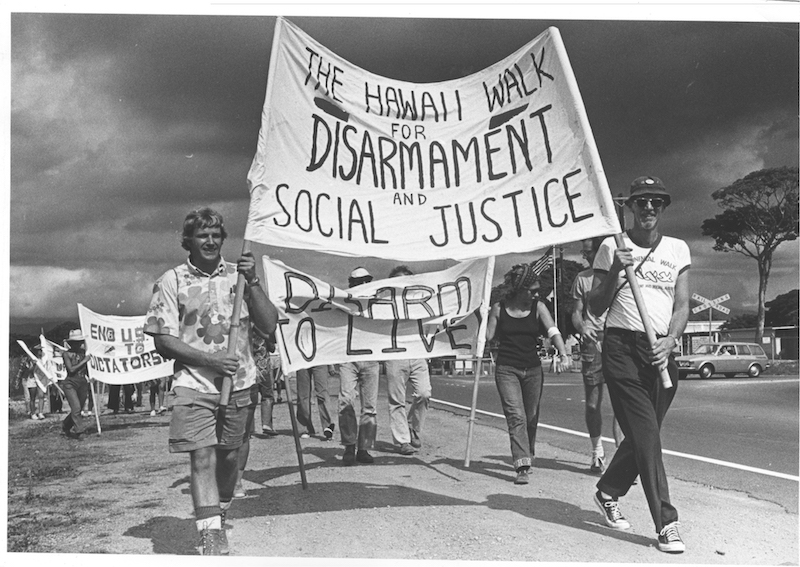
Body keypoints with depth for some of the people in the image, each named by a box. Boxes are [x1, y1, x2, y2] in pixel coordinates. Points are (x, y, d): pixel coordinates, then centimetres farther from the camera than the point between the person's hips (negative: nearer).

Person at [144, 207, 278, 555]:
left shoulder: (238, 274, 6)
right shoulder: (172, 281, -1)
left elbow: (269, 325, 1)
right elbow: (163, 342, -4)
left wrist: (252, 282, -10)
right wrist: (210, 360, -15)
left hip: (238, 383, 3)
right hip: (194, 384, -3)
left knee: (229, 456, 13)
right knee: (202, 457, -11)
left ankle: (219, 519, 37)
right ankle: (212, 539, -10)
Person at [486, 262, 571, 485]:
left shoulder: (538, 307, 0)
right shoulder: (499, 308, -1)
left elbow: (553, 331, -15)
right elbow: (488, 336, 4)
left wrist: (563, 354, -28)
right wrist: (482, 315, -5)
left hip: (532, 369, 2)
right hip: (506, 369, -2)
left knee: (531, 418, 13)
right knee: (516, 416, -13)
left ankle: (527, 457, 37)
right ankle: (522, 467, -17)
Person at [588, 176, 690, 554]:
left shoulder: (678, 249, 11)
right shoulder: (611, 247, 2)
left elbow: (682, 305, 5)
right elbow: (595, 308, 1)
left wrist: (669, 341, -13)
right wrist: (615, 272, -14)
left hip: (661, 351, 4)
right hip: (622, 347, -4)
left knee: (643, 434, 10)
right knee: (646, 435, -9)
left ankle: (608, 492, 33)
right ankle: (666, 522, -5)